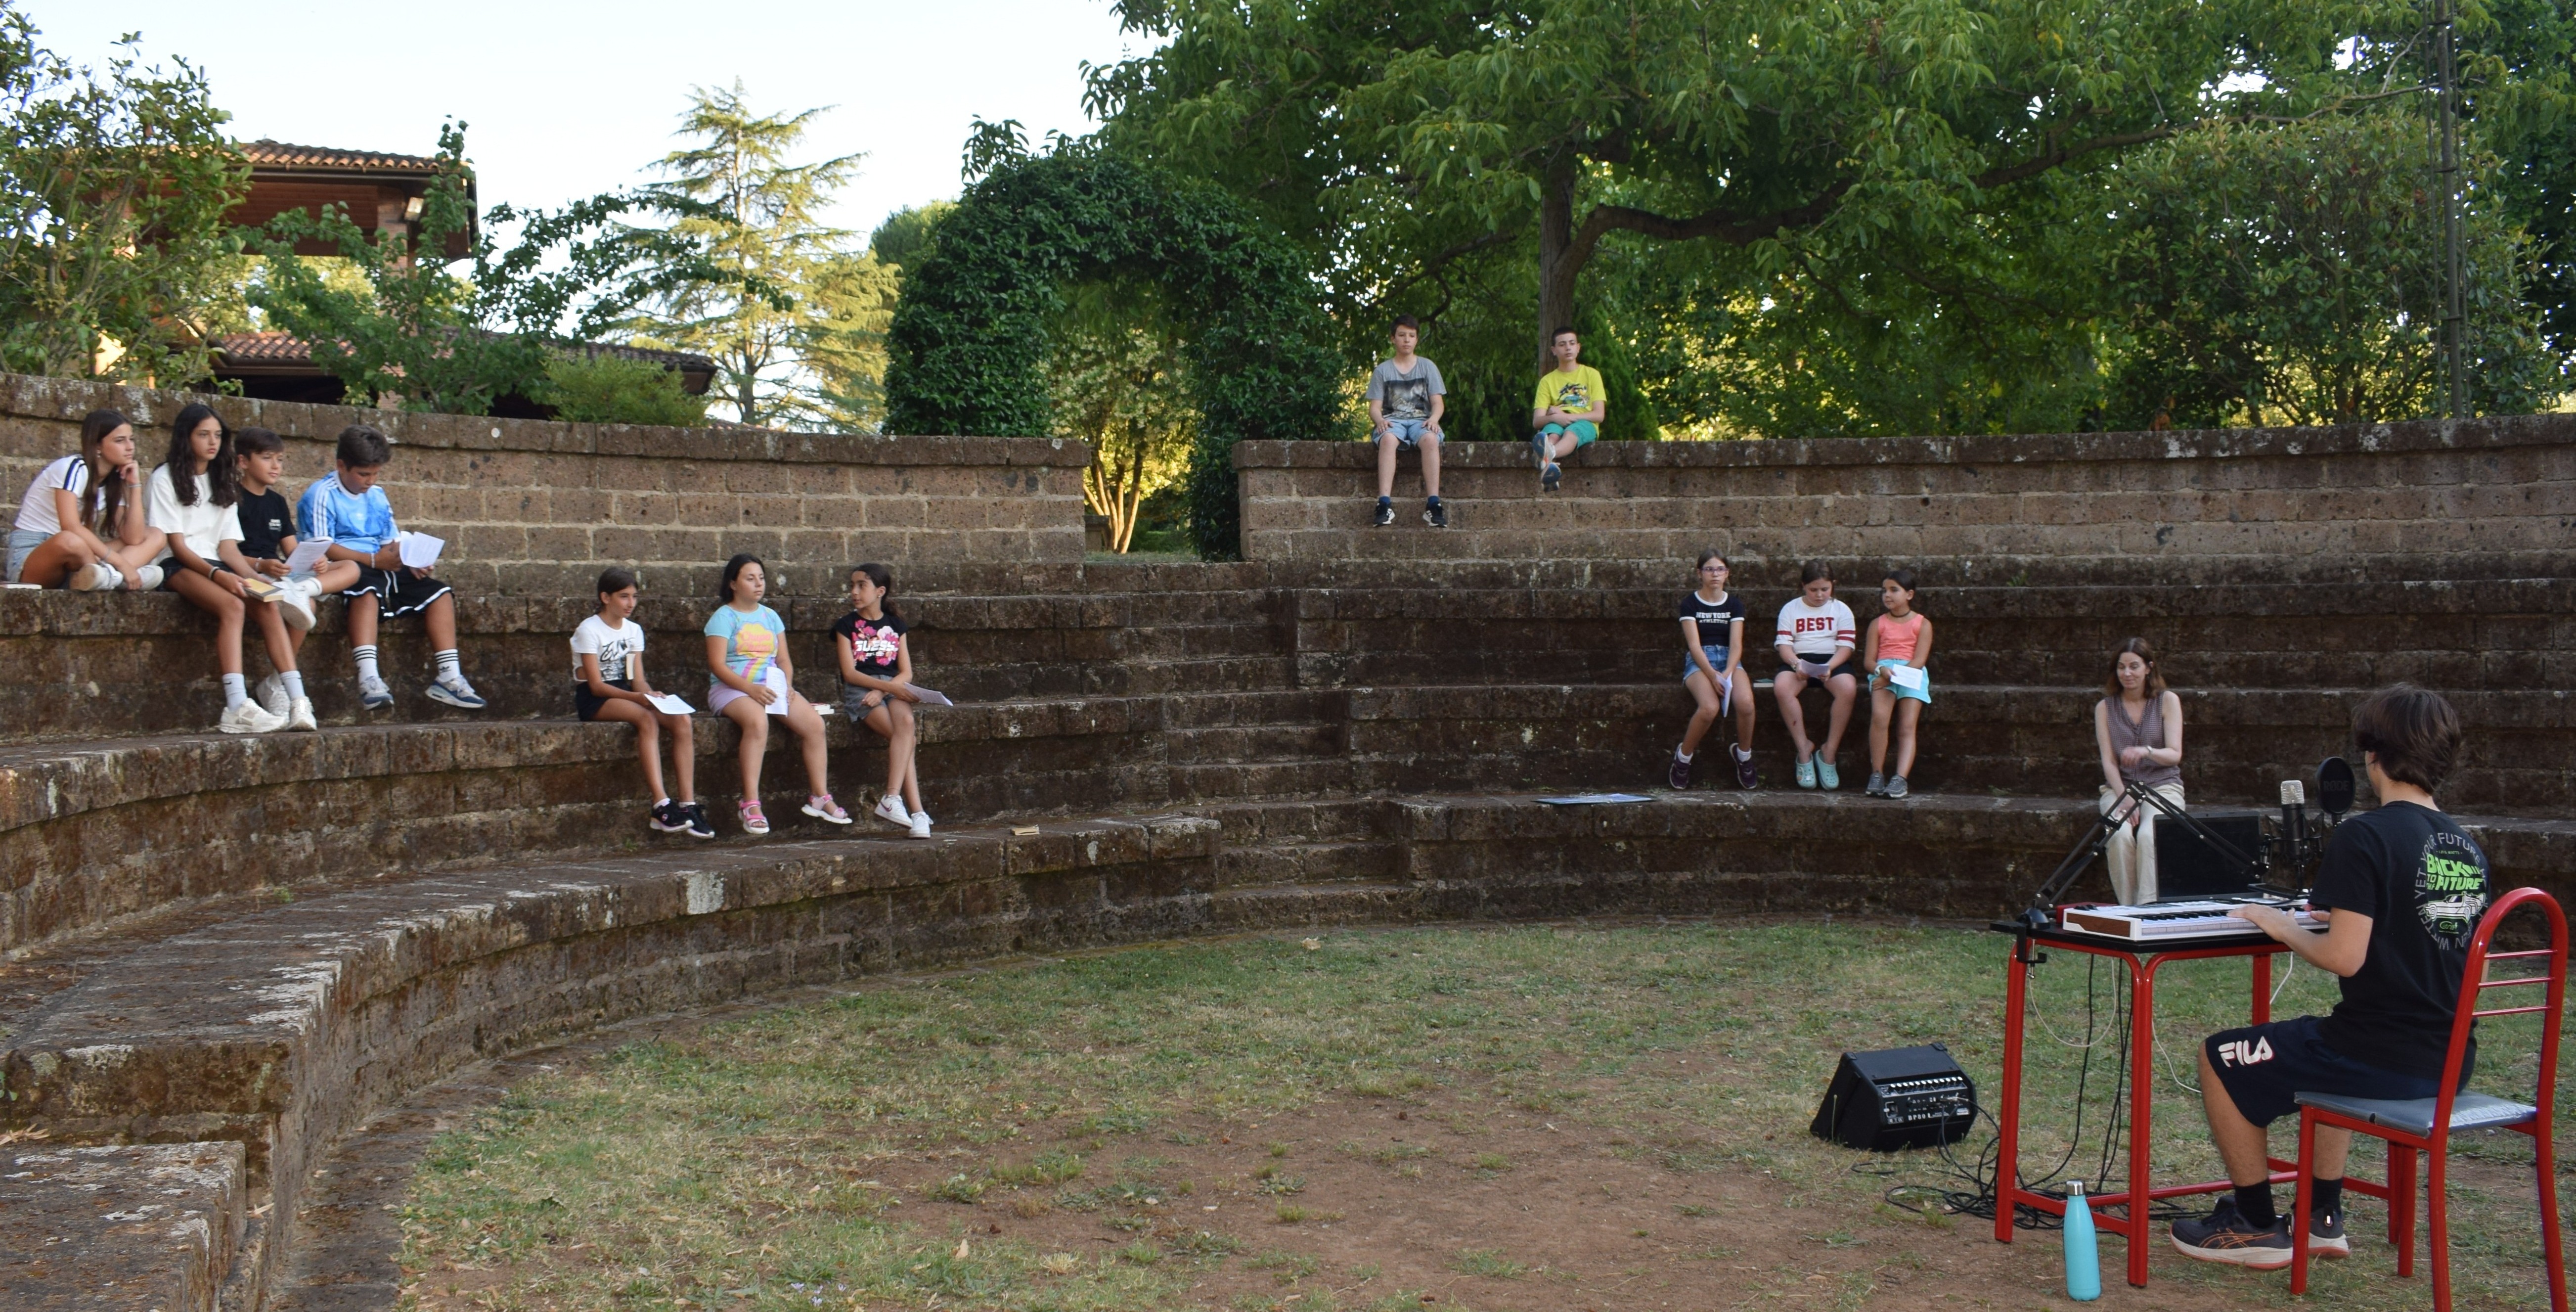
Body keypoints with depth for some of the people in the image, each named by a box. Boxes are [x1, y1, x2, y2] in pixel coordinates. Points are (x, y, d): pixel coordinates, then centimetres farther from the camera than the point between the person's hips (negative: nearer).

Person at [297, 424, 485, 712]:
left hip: (383, 568, 8)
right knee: (367, 591, -40)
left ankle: (449, 677, -14)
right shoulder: (322, 495, -3)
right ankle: (368, 679, -51)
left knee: (440, 593, -7)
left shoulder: (377, 496, 20)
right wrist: (373, 560, -19)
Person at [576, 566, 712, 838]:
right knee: (647, 718, -36)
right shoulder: (589, 631, -9)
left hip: (625, 695, 6)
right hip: (593, 701, -6)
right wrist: (638, 698, -29)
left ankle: (688, 803, -27)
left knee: (681, 720, -22)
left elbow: (638, 679, 7)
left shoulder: (634, 630, 11)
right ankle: (661, 806, -41)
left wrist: (652, 695, -16)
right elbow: (596, 685, -15)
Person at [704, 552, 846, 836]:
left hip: (772, 687, 6)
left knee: (815, 723, -17)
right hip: (731, 688, -6)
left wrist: (787, 685, -7)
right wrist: (751, 689, -24)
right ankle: (751, 804, -39)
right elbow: (717, 665, -11)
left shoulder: (770, 616, 18)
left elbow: (784, 660, 16)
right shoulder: (724, 618, 0)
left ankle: (819, 797, -8)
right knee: (757, 720, -38)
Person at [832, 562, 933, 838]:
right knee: (904, 735, -28)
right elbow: (849, 673, -3)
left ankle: (892, 799, -42)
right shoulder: (847, 626, 9)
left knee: (905, 722, -34)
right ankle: (916, 811, -36)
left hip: (894, 687, 2)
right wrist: (889, 686, -16)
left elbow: (906, 673, 8)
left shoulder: (895, 625, 16)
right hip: (859, 689, -2)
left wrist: (882, 691, -13)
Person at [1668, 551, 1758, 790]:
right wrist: (1713, 676, -22)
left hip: (1729, 659, 3)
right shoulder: (1690, 603, 3)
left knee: (1745, 703, -31)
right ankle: (1683, 757, -10)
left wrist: (1727, 675, -19)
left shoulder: (1734, 604, 11)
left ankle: (1744, 755, -4)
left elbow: (1736, 645, 0)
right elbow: (1694, 644, -8)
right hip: (1698, 661, -3)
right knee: (1710, 708, -35)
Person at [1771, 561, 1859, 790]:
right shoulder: (1790, 609, 10)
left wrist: (1829, 667, -19)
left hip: (1832, 661, 0)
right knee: (1781, 687, -35)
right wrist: (1796, 664, -20)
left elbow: (1845, 646, 1)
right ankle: (1804, 749, -24)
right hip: (1798, 660, 0)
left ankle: (1829, 752, -22)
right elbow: (1784, 644, 1)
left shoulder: (1841, 610, 10)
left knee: (1848, 689, -35)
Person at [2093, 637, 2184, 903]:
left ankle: (2148, 908, -33)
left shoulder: (2168, 701, 4)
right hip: (2119, 787, 1)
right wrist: (2124, 800, -17)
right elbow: (2108, 761, -1)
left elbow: (2175, 754, -5)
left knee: (2149, 835, -33)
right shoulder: (2105, 707, 7)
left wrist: (2145, 751, -28)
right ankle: (2126, 910, -27)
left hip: (2162, 785, -1)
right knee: (2120, 834, -31)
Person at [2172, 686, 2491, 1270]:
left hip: (2384, 1060, -8)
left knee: (2221, 1059, 12)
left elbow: (2344, 957, -23)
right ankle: (2322, 1217, 38)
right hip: (2449, 1062, 8)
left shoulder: (2364, 838, -17)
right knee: (2331, 1052, 38)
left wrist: (2284, 929, -5)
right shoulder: (2468, 849, 7)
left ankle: (2258, 1228, 20)